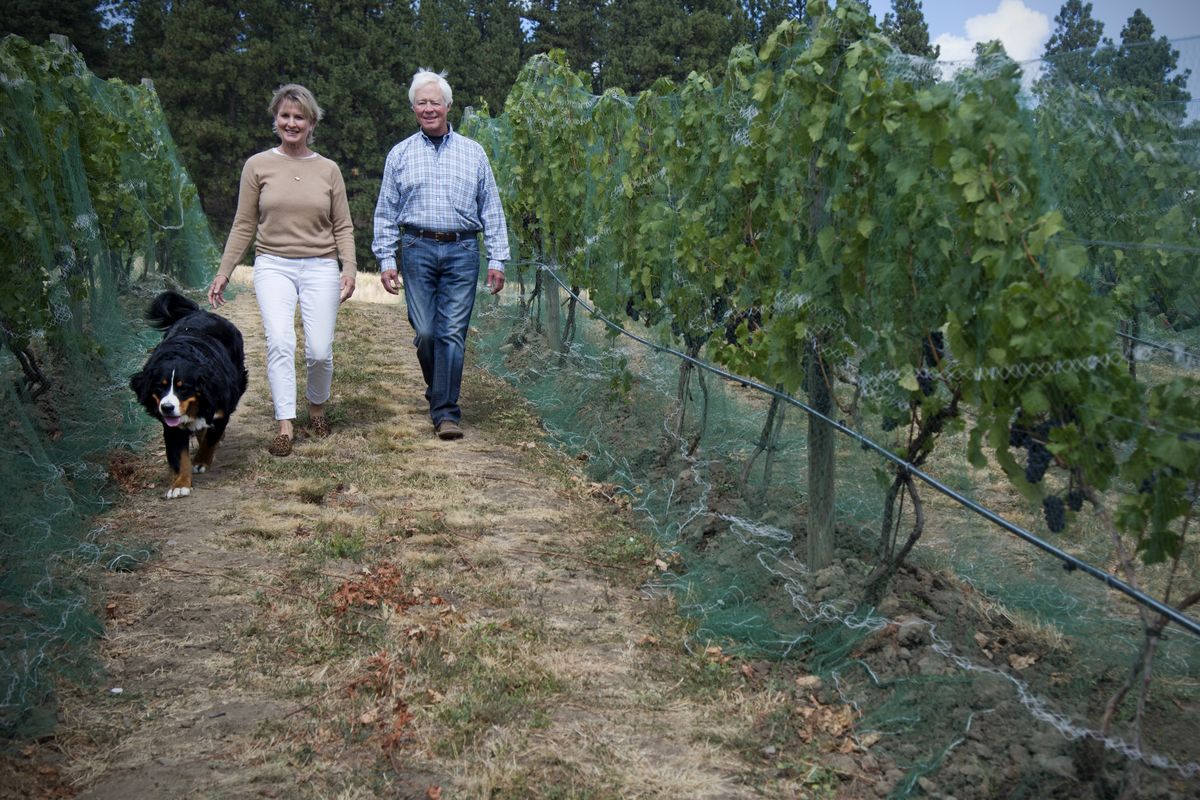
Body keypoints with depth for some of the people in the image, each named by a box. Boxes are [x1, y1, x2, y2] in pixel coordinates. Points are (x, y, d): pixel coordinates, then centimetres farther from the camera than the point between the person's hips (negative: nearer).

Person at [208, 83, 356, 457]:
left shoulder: (328, 170, 7)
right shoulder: (257, 166, 5)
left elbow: (343, 227, 9)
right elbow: (244, 225, 7)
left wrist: (349, 267, -5)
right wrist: (224, 272, 4)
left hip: (320, 268, 1)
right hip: (274, 265, -1)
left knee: (319, 351, -4)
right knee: (280, 342, -19)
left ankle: (316, 407, 27)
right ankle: (285, 426, -12)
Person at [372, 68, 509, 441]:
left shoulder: (473, 153, 11)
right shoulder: (400, 154, 11)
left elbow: (491, 210, 10)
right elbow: (386, 213, 11)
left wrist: (497, 260, 3)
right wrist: (386, 260, 2)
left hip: (461, 251, 0)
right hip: (417, 249, 1)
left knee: (453, 333, -5)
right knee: (425, 332, -1)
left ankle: (446, 410, 1)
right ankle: (438, 391, 26)